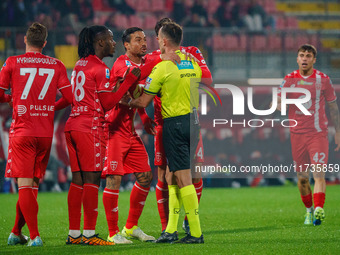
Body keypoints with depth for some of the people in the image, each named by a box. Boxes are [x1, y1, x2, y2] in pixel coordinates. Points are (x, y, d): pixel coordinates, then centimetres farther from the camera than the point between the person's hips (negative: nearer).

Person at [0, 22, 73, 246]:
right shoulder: (56, 65, 5)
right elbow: (70, 97, 4)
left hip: (22, 131, -3)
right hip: (46, 133, 3)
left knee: (25, 184, -4)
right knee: (33, 184, 14)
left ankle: (35, 236, -14)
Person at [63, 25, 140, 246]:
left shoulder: (80, 65, 16)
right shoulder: (100, 69, -9)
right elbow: (108, 103, -10)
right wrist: (129, 81, -8)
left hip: (73, 125, 9)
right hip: (91, 127, -9)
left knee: (78, 180, 9)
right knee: (92, 179, -6)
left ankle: (74, 234, 9)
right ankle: (89, 234, -8)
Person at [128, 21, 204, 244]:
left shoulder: (163, 67, -11)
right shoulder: (193, 64, 9)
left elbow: (144, 102, -6)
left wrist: (128, 102, 13)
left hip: (175, 123, -7)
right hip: (193, 121, 7)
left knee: (183, 178, -6)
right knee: (173, 176, 13)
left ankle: (196, 232, -8)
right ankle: (171, 230, 13)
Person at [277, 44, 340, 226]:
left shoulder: (323, 80, 2)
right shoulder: (290, 79, 6)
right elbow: (277, 104, 5)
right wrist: (278, 103, -20)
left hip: (318, 133, -2)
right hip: (297, 134, 2)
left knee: (318, 174, -16)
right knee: (302, 178, 5)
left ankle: (319, 210, -25)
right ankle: (309, 210, 22)